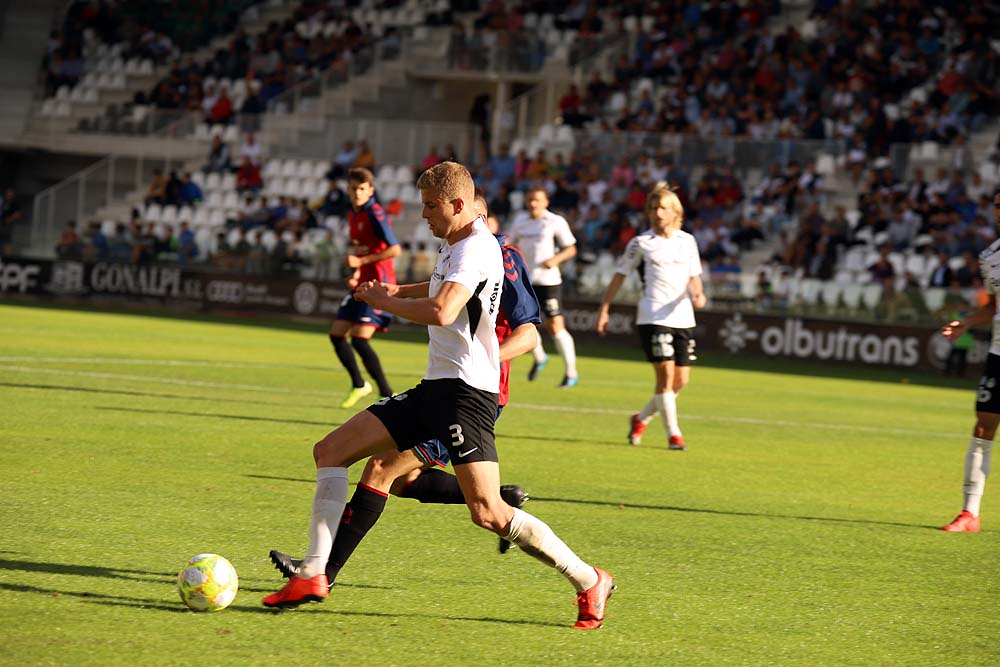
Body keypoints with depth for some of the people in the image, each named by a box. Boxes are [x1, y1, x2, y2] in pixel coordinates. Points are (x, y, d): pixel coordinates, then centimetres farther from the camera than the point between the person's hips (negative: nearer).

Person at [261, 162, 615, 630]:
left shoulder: (476, 248, -15)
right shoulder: (455, 245, 17)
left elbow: (441, 312, -31)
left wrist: (384, 302, -15)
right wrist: (398, 292, 23)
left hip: (467, 392, -10)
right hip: (435, 388, 10)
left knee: (488, 513, -18)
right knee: (330, 451, 4)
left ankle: (589, 582, -3)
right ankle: (312, 576, 3)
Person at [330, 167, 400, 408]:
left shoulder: (375, 214, -13)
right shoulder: (353, 215, 14)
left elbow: (394, 250, -20)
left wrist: (361, 261, -20)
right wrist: (356, 273, 11)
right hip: (361, 286, 9)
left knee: (359, 339, -18)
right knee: (337, 335, 9)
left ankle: (386, 394, -11)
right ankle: (359, 386, 28)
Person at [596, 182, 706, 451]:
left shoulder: (688, 241, 10)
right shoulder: (641, 243, 0)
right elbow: (620, 275, 5)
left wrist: (698, 293, -6)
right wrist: (604, 310, 2)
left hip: (683, 317, 4)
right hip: (653, 317, -4)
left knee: (681, 380, 4)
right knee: (666, 374, -13)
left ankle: (641, 419, 24)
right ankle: (673, 433, -4)